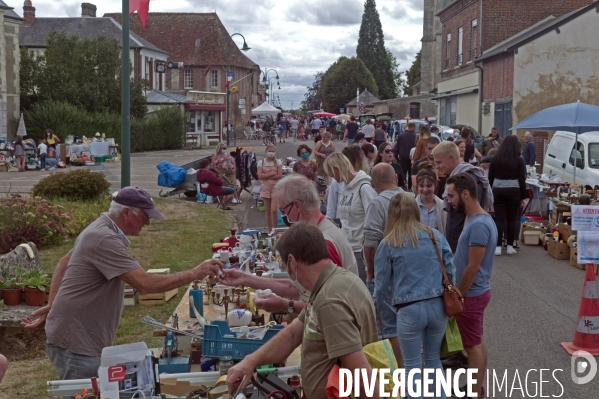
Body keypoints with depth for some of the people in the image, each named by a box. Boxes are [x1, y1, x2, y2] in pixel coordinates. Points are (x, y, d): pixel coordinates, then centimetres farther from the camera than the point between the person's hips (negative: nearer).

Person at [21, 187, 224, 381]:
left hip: (80, 337, 10)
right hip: (73, 341, -10)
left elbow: (63, 263, 19)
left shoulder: (101, 230, 9)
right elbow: (145, 284, -30)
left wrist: (52, 306, 15)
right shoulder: (105, 239, -25)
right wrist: (194, 274, -25)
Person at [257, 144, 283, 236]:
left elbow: (279, 175, -8)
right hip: (265, 188, 1)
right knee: (268, 211, 5)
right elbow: (260, 176, -8)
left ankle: (274, 229, 0)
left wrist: (266, 176, -11)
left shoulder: (278, 162, 3)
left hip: (276, 187, -1)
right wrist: (272, 173, -11)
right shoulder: (261, 162, 4)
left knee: (273, 210, -15)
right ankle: (270, 230, 13)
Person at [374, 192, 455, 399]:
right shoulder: (435, 236, 3)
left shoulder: (388, 243, -4)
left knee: (412, 366, 11)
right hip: (437, 306, 4)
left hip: (409, 310, -3)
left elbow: (381, 283, 1)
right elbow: (451, 271, 5)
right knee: (433, 359, 22)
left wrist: (375, 308, 18)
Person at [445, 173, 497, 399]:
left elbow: (473, 267, -24)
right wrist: (459, 293, 16)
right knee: (476, 342, 17)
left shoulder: (478, 225, -25)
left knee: (472, 345, 1)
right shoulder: (477, 220, 7)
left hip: (471, 294, -9)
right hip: (475, 292, 9)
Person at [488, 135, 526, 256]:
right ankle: (510, 246, 12)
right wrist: (523, 197, 5)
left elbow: (490, 178, 5)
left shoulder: (495, 159, 2)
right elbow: (522, 180, -1)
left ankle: (498, 247, -3)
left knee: (499, 219, 1)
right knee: (511, 219, 8)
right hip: (514, 191, -1)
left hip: (498, 191, 1)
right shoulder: (519, 161, -2)